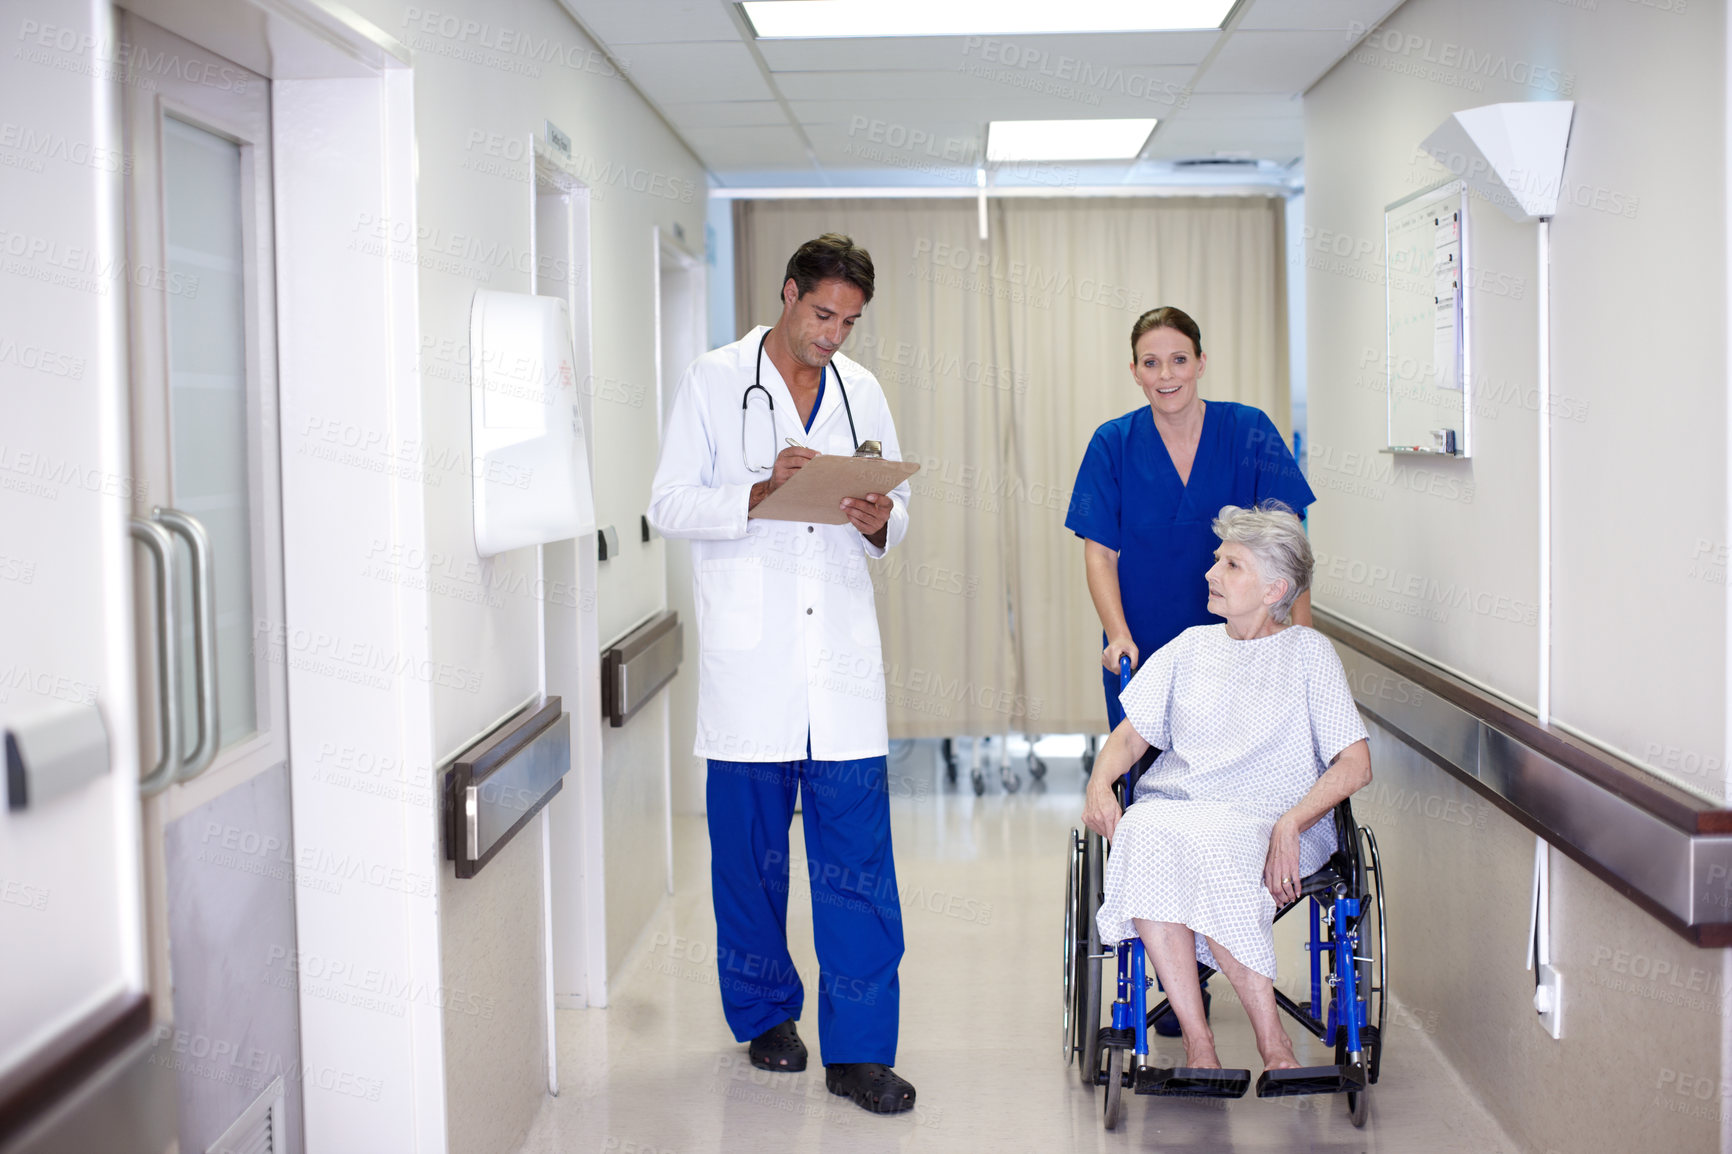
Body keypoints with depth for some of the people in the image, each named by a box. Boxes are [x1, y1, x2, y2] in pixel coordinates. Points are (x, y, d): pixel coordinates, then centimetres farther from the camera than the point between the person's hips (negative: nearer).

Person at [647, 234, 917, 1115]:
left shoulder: (860, 391, 13)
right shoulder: (712, 383, 1)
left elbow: (895, 513, 17)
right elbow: (669, 505, -3)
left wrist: (878, 522, -7)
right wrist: (762, 494, -18)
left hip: (843, 655, 3)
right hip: (749, 658, -2)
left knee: (858, 860, -2)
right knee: (749, 852, 8)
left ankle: (858, 1050, 4)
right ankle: (766, 1013, 27)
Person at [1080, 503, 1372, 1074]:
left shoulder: (1308, 651, 9)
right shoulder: (1191, 646, 22)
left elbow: (1355, 764, 1)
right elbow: (1132, 734, 22)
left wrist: (1290, 824, -16)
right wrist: (1099, 782, -1)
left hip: (1264, 819, -3)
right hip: (1168, 808, 3)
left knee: (1206, 849, -39)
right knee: (1142, 840, -34)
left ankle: (1273, 1043, -29)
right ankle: (1197, 1043, -32)